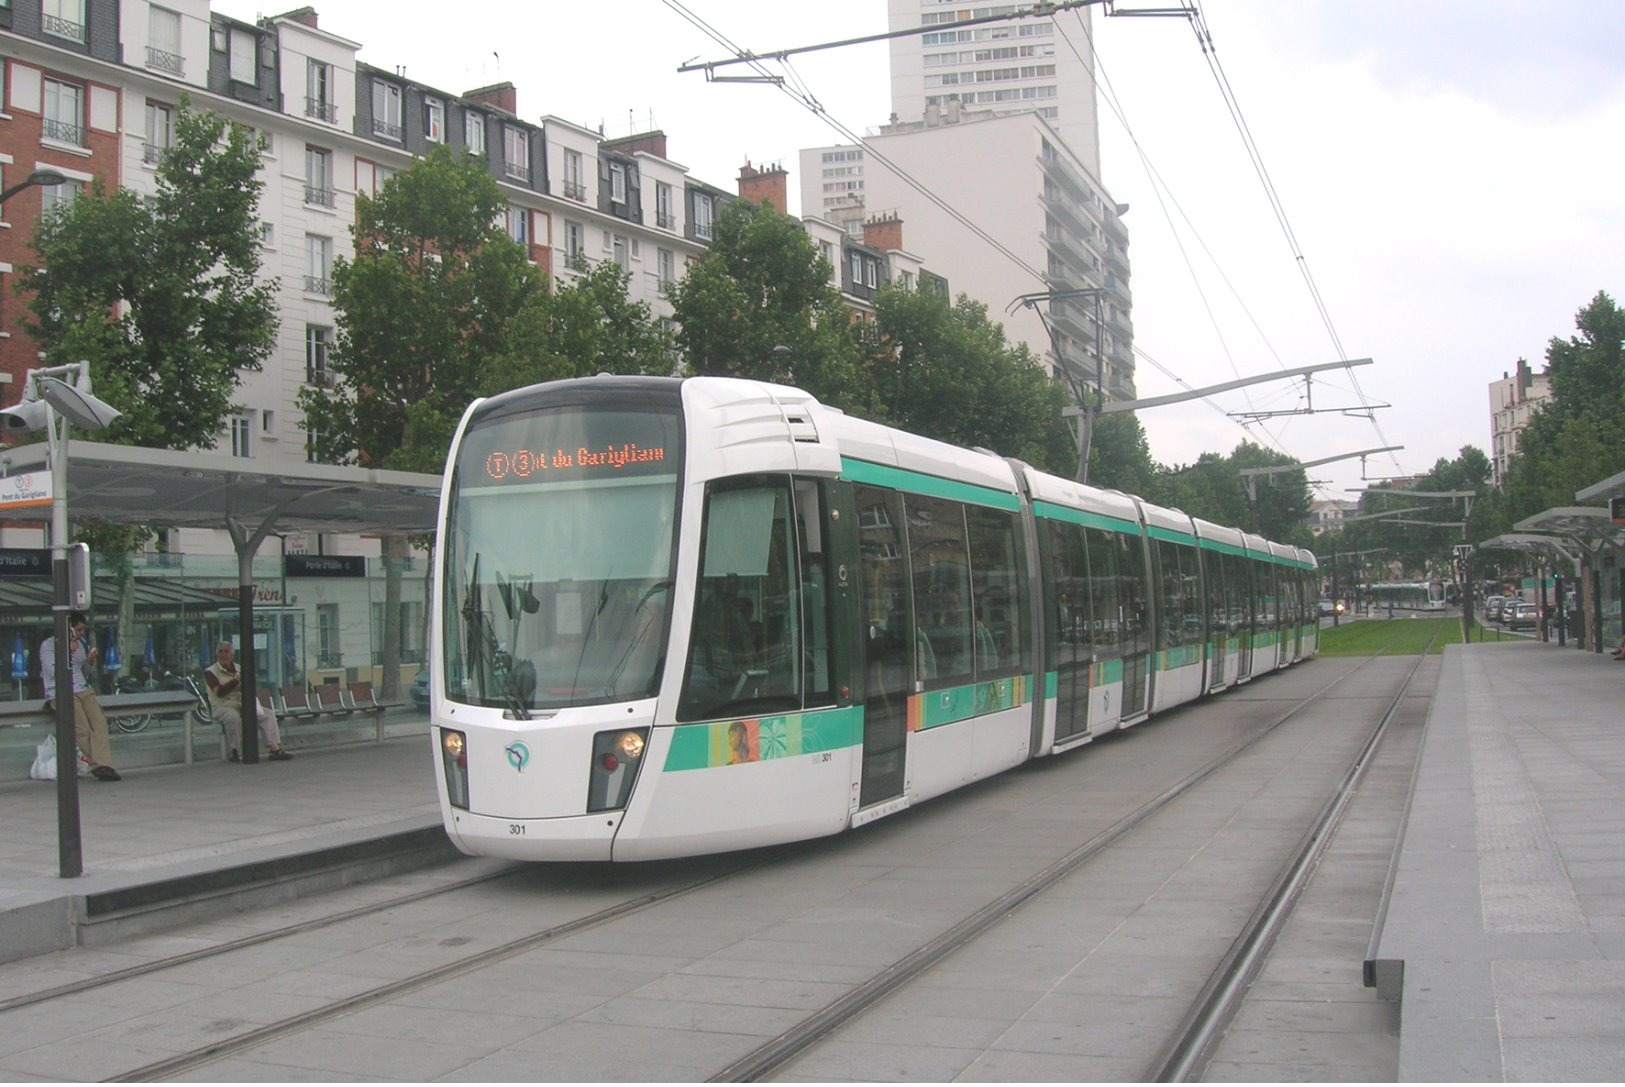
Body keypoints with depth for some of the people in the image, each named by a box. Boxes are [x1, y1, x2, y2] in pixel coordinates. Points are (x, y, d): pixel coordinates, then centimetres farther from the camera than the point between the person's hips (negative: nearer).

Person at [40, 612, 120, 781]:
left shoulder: (80, 643, 20)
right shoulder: (49, 645, 2)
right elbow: (54, 672, -9)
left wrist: (89, 661, 8)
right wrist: (68, 651, -9)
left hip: (82, 690, 5)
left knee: (100, 722, -22)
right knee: (83, 730, -23)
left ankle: (101, 765, -32)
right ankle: (99, 765, -19)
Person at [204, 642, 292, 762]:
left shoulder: (239, 669, 16)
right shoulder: (210, 672, -1)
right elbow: (219, 692, -15)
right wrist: (236, 680, -17)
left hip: (243, 705, 6)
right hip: (223, 706, -6)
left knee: (268, 714, -13)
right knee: (233, 717, -40)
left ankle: (274, 749, -21)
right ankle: (233, 752, -25)